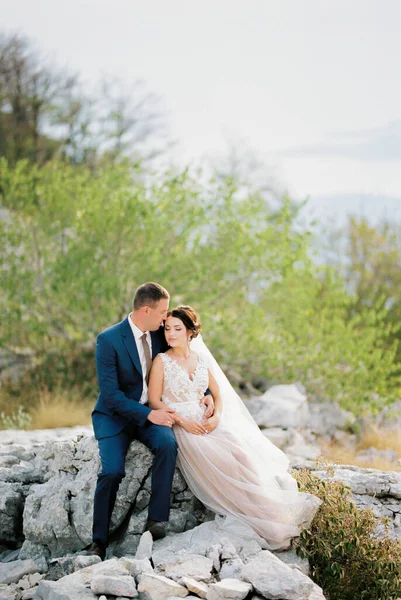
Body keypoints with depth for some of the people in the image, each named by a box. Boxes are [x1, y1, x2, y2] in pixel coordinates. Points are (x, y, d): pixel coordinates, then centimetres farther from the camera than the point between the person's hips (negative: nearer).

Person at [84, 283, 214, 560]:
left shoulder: (160, 334, 0)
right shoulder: (109, 340, -16)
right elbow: (110, 394, -19)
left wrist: (206, 394, -1)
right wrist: (149, 414, -25)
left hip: (152, 411, 4)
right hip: (116, 415, -4)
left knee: (168, 443, -29)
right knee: (112, 471, -25)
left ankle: (158, 519, -24)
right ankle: (99, 541, -11)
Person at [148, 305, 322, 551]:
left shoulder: (201, 358, 13)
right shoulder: (162, 361, 0)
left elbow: (218, 394, 16)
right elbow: (154, 402, -5)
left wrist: (216, 417, -6)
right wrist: (183, 422, -17)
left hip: (205, 422, 5)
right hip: (179, 426, -5)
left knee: (241, 450, -24)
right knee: (220, 460, -27)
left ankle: (268, 506, -24)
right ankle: (262, 522, -24)